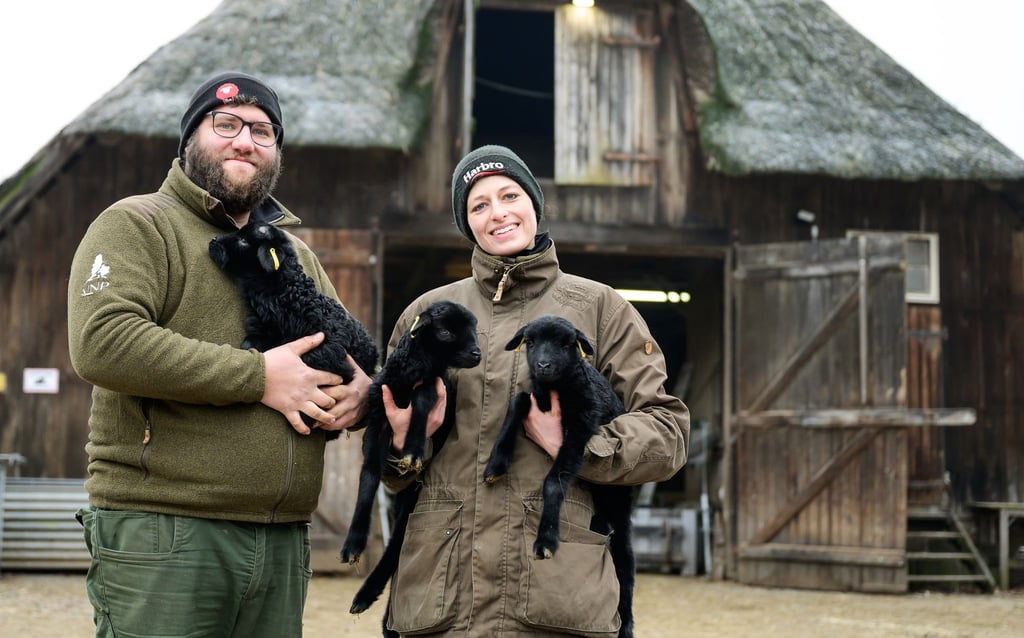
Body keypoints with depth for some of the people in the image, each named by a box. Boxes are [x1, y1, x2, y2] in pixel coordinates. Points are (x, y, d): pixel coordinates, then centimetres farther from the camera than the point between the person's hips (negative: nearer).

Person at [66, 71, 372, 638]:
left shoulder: (295, 254, 23)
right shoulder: (136, 225, 0)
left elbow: (355, 353, 29)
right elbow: (101, 342, -17)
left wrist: (359, 393, 1)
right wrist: (259, 376, -16)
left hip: (283, 542, 7)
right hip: (164, 533, -7)